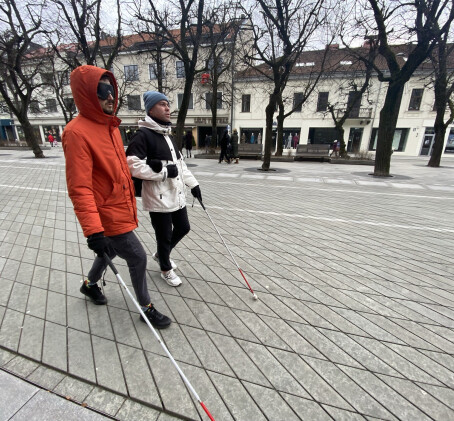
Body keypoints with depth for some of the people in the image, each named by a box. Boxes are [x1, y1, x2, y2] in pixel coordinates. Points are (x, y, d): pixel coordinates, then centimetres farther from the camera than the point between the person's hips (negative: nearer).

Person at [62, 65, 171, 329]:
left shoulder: (111, 126, 8)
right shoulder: (78, 132, -19)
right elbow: (79, 188, -24)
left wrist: (130, 201, 22)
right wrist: (93, 230, -28)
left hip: (122, 209, 9)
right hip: (107, 216, -9)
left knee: (111, 251, 25)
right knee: (138, 257, 1)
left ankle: (90, 284, 54)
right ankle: (147, 308, 24)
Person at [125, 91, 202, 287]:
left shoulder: (168, 135, 15)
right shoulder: (143, 135, -13)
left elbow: (179, 163, 18)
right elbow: (133, 166, -21)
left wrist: (193, 184, 12)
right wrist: (164, 172, -19)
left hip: (176, 195, 9)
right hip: (158, 198, -9)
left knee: (183, 228, 19)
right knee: (164, 236, 5)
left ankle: (160, 254, 44)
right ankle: (166, 270, 32)